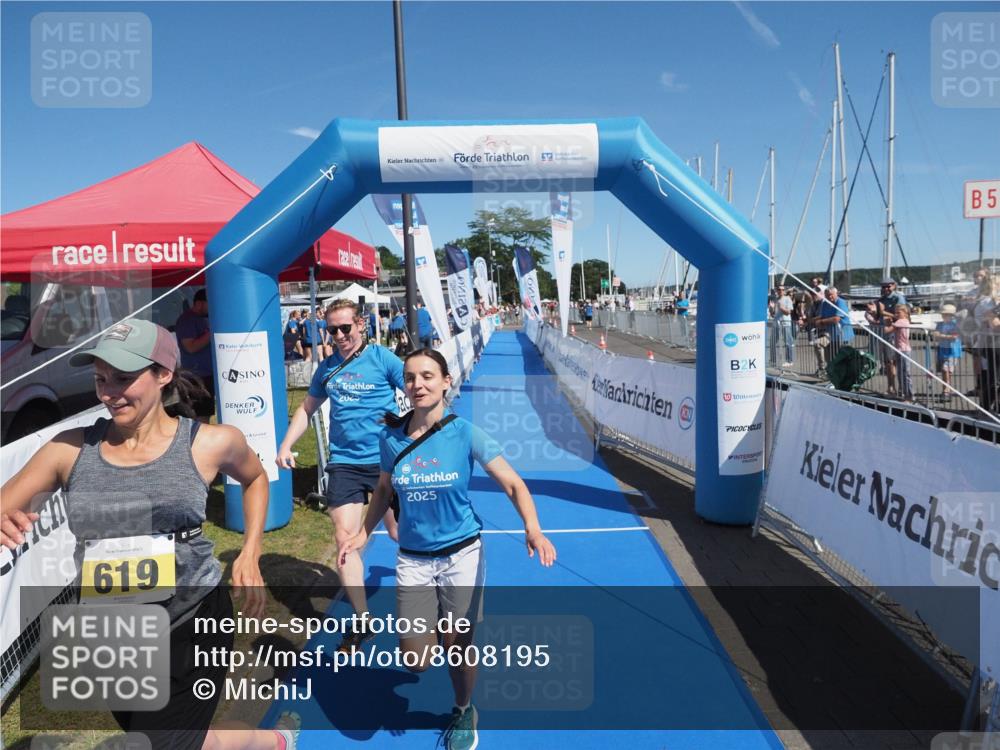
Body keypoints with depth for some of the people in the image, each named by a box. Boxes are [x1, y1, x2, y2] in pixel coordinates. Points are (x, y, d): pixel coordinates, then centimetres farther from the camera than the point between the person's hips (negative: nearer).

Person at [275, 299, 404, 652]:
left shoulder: (382, 358, -6)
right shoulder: (327, 367, 9)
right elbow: (307, 408, 21)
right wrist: (285, 445, 12)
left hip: (386, 459, -4)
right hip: (344, 463, 4)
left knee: (397, 531, 6)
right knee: (345, 536, -1)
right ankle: (362, 620, 12)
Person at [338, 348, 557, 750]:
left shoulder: (464, 433, -15)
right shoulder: (391, 437, -6)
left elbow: (513, 484, -16)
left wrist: (533, 529, -32)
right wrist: (363, 533, 9)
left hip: (461, 556, -2)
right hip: (412, 560, 2)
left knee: (456, 648, 8)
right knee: (415, 659, 0)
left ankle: (464, 713, 41)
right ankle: (430, 630, 37)